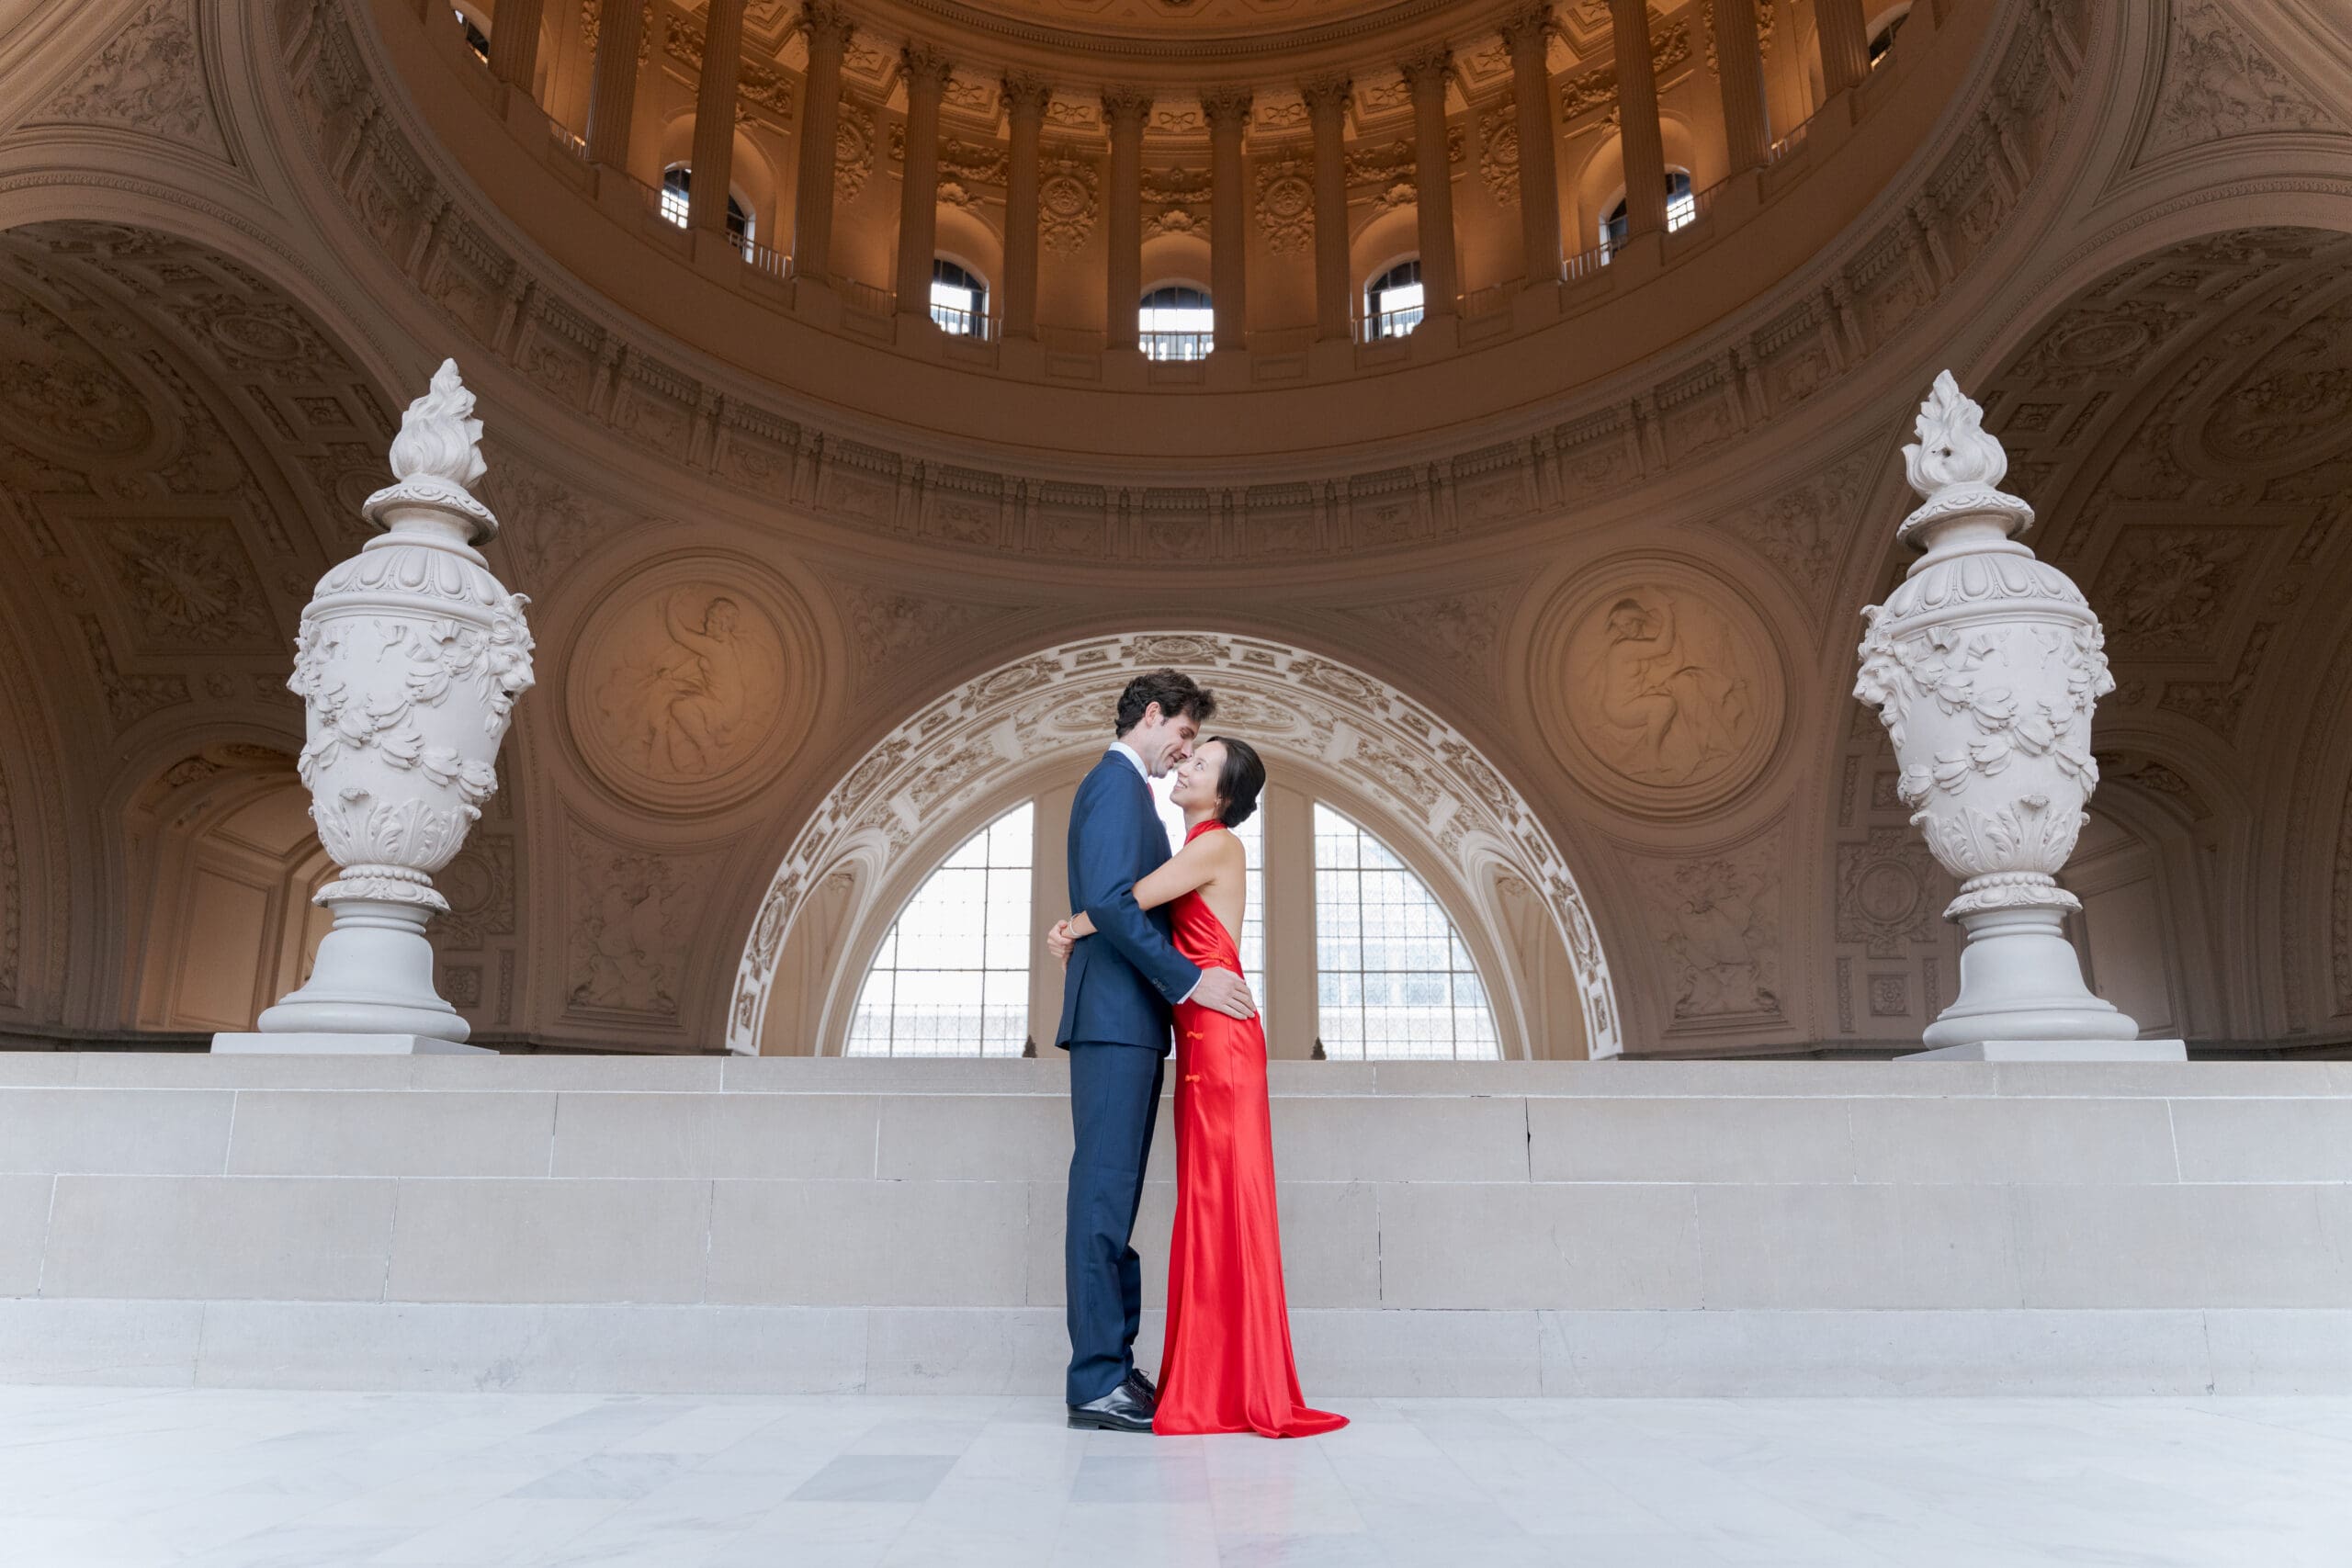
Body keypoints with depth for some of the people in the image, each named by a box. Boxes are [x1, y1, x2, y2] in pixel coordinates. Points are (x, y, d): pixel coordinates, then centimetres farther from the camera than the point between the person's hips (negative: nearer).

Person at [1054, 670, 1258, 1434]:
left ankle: (1112, 1364, 15)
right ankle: (1097, 1380, -5)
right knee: (1104, 1191, -8)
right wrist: (1189, 980, -18)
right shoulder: (1116, 783, -8)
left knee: (1112, 1195, 9)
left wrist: (1183, 978, 17)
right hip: (1115, 1015, -10)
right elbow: (1108, 901, -20)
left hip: (1129, 1018, 10)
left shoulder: (1124, 787, 24)